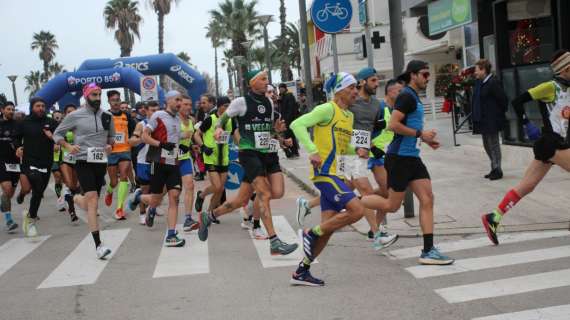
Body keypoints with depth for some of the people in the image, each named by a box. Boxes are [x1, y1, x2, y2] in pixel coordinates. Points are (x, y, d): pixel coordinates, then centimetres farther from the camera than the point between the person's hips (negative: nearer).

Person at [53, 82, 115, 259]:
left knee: (91, 202, 12)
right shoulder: (75, 116, -2)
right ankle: (98, 245, -16)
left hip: (101, 162, 5)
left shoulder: (107, 116, 7)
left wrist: (109, 145, 2)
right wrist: (68, 146, -11)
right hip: (83, 162, -4)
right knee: (93, 201, -16)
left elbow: (112, 135, 23)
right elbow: (57, 134, 6)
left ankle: (76, 199, 50)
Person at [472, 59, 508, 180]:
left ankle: (497, 170, 8)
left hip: (492, 120, -9)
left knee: (494, 145, -1)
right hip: (483, 120, 9)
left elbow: (503, 99, -16)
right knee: (487, 145, 15)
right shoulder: (479, 82, 9)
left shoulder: (493, 83, -17)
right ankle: (494, 168, 26)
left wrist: (500, 114, -6)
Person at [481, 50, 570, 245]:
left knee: (526, 186, 5)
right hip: (550, 143, -7)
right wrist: (527, 125, -14)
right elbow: (517, 102, -14)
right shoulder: (550, 87, -10)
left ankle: (493, 218, 6)